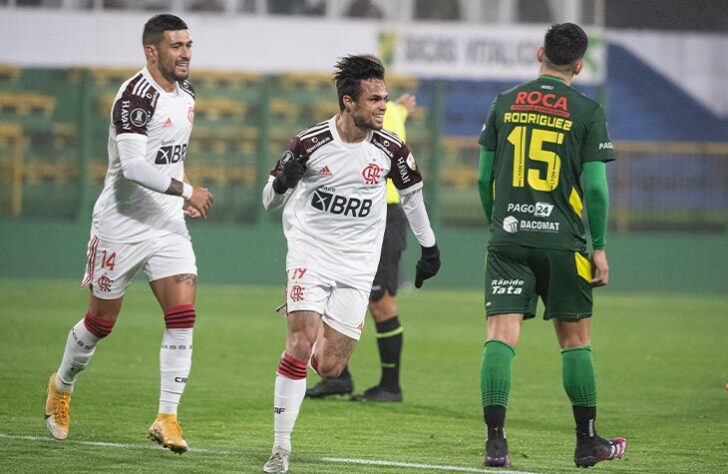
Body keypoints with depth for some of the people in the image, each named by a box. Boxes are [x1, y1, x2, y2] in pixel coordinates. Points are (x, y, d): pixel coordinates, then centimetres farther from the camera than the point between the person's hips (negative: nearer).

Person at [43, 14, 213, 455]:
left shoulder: (186, 93, 8)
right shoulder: (136, 97, -20)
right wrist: (187, 190, -27)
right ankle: (62, 387, 35)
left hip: (167, 223, 6)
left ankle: (167, 417, -6)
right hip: (122, 224, -6)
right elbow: (134, 166, -30)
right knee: (101, 320, 8)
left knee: (183, 314, -9)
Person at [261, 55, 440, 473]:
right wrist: (283, 181, -24)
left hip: (356, 265, 2)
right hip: (310, 253, -2)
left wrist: (430, 247, 19)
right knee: (301, 344, -18)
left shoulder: (391, 149, -6)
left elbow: (412, 193, 14)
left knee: (329, 367, -2)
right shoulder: (310, 144, -11)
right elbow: (270, 201, -1)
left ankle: (310, 320, 35)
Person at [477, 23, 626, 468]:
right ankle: (588, 442, 19)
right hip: (562, 242, -2)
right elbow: (595, 185, -6)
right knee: (575, 339, 11)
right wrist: (599, 247, 4)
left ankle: (495, 440, -13)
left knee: (501, 335, -3)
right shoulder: (587, 111, -2)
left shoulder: (505, 102, 6)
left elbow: (484, 176, 10)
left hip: (508, 239, 2)